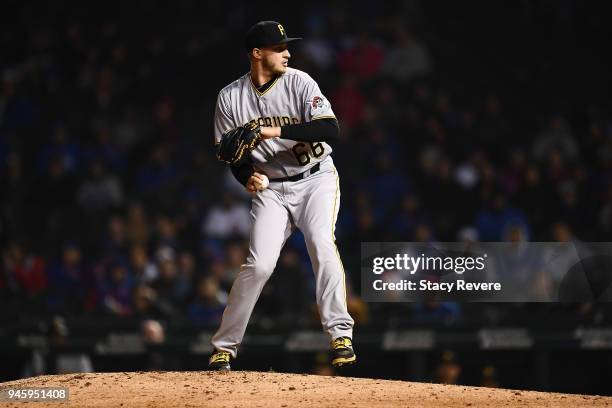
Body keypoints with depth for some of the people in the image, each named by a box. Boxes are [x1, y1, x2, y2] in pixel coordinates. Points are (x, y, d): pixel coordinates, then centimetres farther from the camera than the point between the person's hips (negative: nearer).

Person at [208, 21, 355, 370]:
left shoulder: (299, 83, -10)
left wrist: (277, 131, -29)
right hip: (271, 188, 1)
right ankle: (224, 346, 2)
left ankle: (341, 335, -22)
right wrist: (247, 176, -16)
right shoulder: (231, 98, -4)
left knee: (322, 244, -25)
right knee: (259, 264, -11)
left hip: (316, 180, -1)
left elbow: (331, 129, -21)